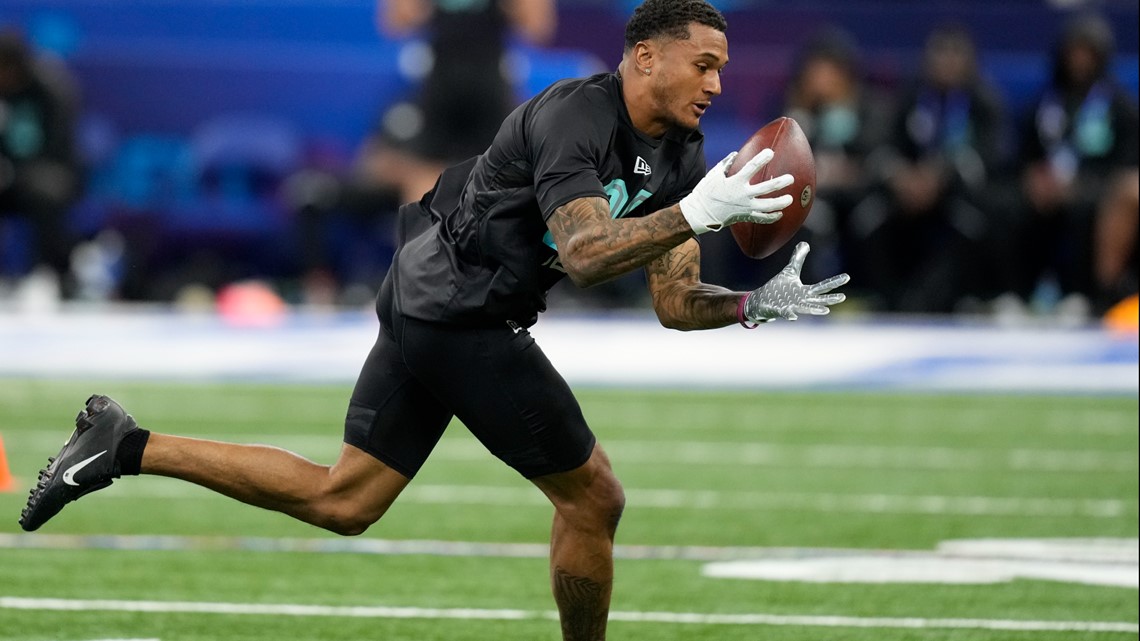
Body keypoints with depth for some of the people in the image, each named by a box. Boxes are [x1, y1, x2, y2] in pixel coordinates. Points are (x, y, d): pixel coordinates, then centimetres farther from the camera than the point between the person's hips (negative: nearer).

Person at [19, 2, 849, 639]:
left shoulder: (679, 158, 10)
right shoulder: (575, 115, -17)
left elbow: (675, 305, 10)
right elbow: (584, 255, -29)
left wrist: (755, 305, -5)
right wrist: (694, 216, -34)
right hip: (469, 318, -10)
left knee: (339, 501, 14)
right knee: (593, 497, 0)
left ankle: (127, 446, 12)